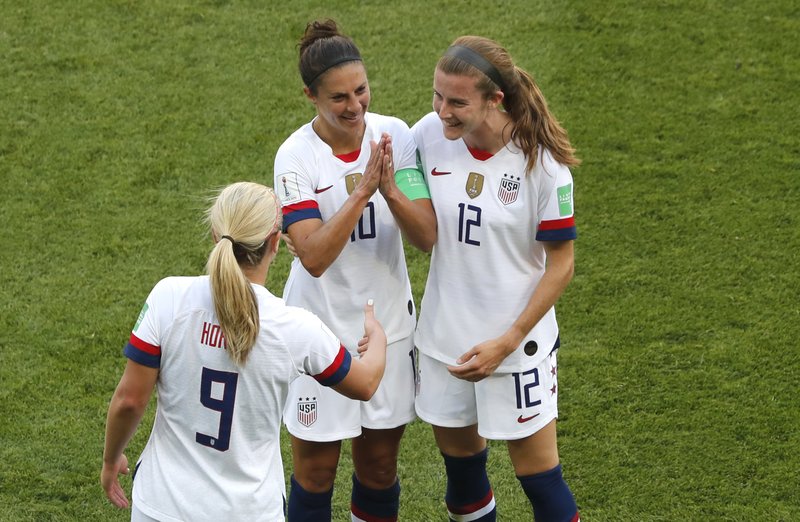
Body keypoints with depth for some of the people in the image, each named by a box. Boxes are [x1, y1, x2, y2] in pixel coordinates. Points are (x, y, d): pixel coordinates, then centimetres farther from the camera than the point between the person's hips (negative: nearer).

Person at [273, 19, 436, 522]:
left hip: (389, 323, 3)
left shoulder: (395, 135, -7)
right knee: (316, 468, 7)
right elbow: (314, 256, -26)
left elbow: (427, 236, -11)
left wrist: (390, 189, -28)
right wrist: (363, 189, -32)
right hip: (323, 327, -3)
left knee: (380, 464, 15)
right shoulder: (296, 156, -16)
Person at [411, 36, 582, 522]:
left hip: (516, 340, -4)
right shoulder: (429, 135, -10)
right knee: (458, 453, 18)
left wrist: (507, 342, -16)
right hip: (444, 334, 4)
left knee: (538, 472, 3)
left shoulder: (541, 161, -19)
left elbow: (561, 264, -11)